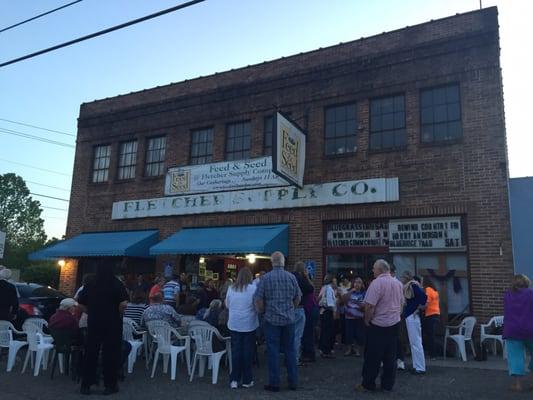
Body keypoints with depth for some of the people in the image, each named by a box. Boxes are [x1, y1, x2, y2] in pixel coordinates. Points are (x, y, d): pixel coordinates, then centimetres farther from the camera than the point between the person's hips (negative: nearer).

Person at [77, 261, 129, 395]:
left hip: (94, 322, 3)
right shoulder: (116, 284, -9)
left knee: (91, 352, 11)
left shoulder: (90, 284, 3)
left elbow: (81, 301, 6)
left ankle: (86, 385, 18)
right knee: (111, 353, 5)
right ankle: (110, 385, 11)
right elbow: (123, 304, -19)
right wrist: (118, 313, -1)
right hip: (112, 323, -3)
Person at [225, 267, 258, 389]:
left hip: (234, 324, 3)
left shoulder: (231, 288, 0)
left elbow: (227, 305, 12)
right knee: (247, 351, 6)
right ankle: (247, 380, 14)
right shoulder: (253, 288, -10)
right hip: (249, 324, -3)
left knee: (236, 350, 9)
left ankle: (234, 380, 12)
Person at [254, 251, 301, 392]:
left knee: (273, 350, 5)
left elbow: (258, 299, -9)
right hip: (289, 319, 3)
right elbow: (298, 297, 6)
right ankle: (293, 382, 19)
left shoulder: (266, 278, -8)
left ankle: (274, 383, 10)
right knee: (290, 349, 12)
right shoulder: (291, 277, -1)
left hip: (272, 319, -2)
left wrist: (263, 311, 7)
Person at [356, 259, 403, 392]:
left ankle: (368, 384, 12)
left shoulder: (377, 282, -18)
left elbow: (369, 306, -22)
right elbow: (401, 304, 16)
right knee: (390, 356, 12)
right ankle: (388, 384, 19)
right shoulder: (398, 283, 7)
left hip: (378, 325, -7)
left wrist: (367, 321, -8)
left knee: (373, 357, 3)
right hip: (394, 324, 7)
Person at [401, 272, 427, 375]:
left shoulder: (413, 286, -15)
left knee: (416, 343, -4)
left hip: (412, 317, -10)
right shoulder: (408, 287, 13)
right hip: (409, 316, 10)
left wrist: (418, 308, -15)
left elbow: (424, 296, -23)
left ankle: (420, 368, 2)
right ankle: (416, 366, 22)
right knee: (413, 343, 14)